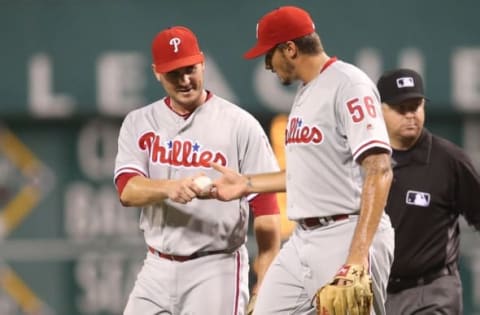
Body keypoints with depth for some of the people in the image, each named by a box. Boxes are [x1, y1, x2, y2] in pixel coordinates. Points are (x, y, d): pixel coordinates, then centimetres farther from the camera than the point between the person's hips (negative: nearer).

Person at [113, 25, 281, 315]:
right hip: (158, 269, 4)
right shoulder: (139, 123, 7)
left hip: (215, 271, -4)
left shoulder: (240, 125, -4)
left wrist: (266, 288, -14)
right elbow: (128, 190, -7)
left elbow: (266, 209, -6)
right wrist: (169, 188, -30)